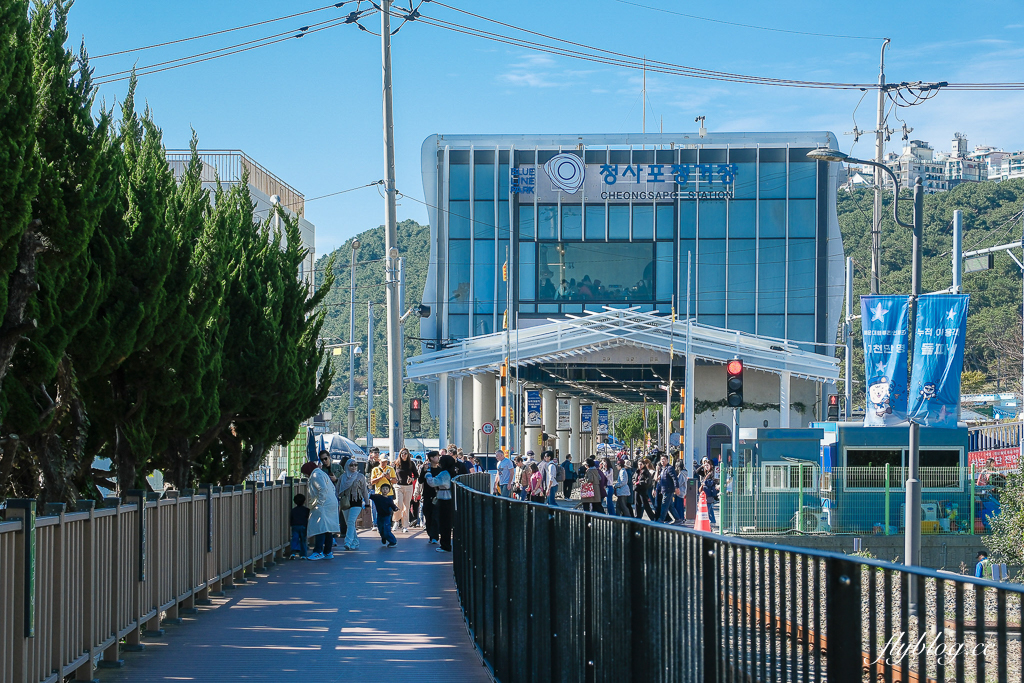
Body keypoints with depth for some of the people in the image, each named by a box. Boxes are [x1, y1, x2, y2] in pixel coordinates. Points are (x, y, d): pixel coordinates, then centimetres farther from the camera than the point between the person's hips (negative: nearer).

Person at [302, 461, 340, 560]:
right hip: (331, 505, 11)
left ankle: (318, 552, -19)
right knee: (327, 529, 11)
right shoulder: (322, 473, 24)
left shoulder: (316, 475, -7)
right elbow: (333, 488, 25)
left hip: (323, 506, -11)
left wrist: (318, 502, -19)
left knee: (320, 528, -14)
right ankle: (328, 553, 12)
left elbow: (323, 489, -20)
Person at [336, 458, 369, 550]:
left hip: (356, 502, -3)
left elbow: (364, 491, 9)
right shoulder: (342, 477, 8)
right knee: (348, 523, 3)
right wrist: (337, 502, 7)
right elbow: (338, 490, 13)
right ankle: (355, 543, 11)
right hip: (345, 503, 3)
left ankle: (348, 542, -22)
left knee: (351, 521, -17)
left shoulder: (360, 476, 4)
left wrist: (367, 502, 9)